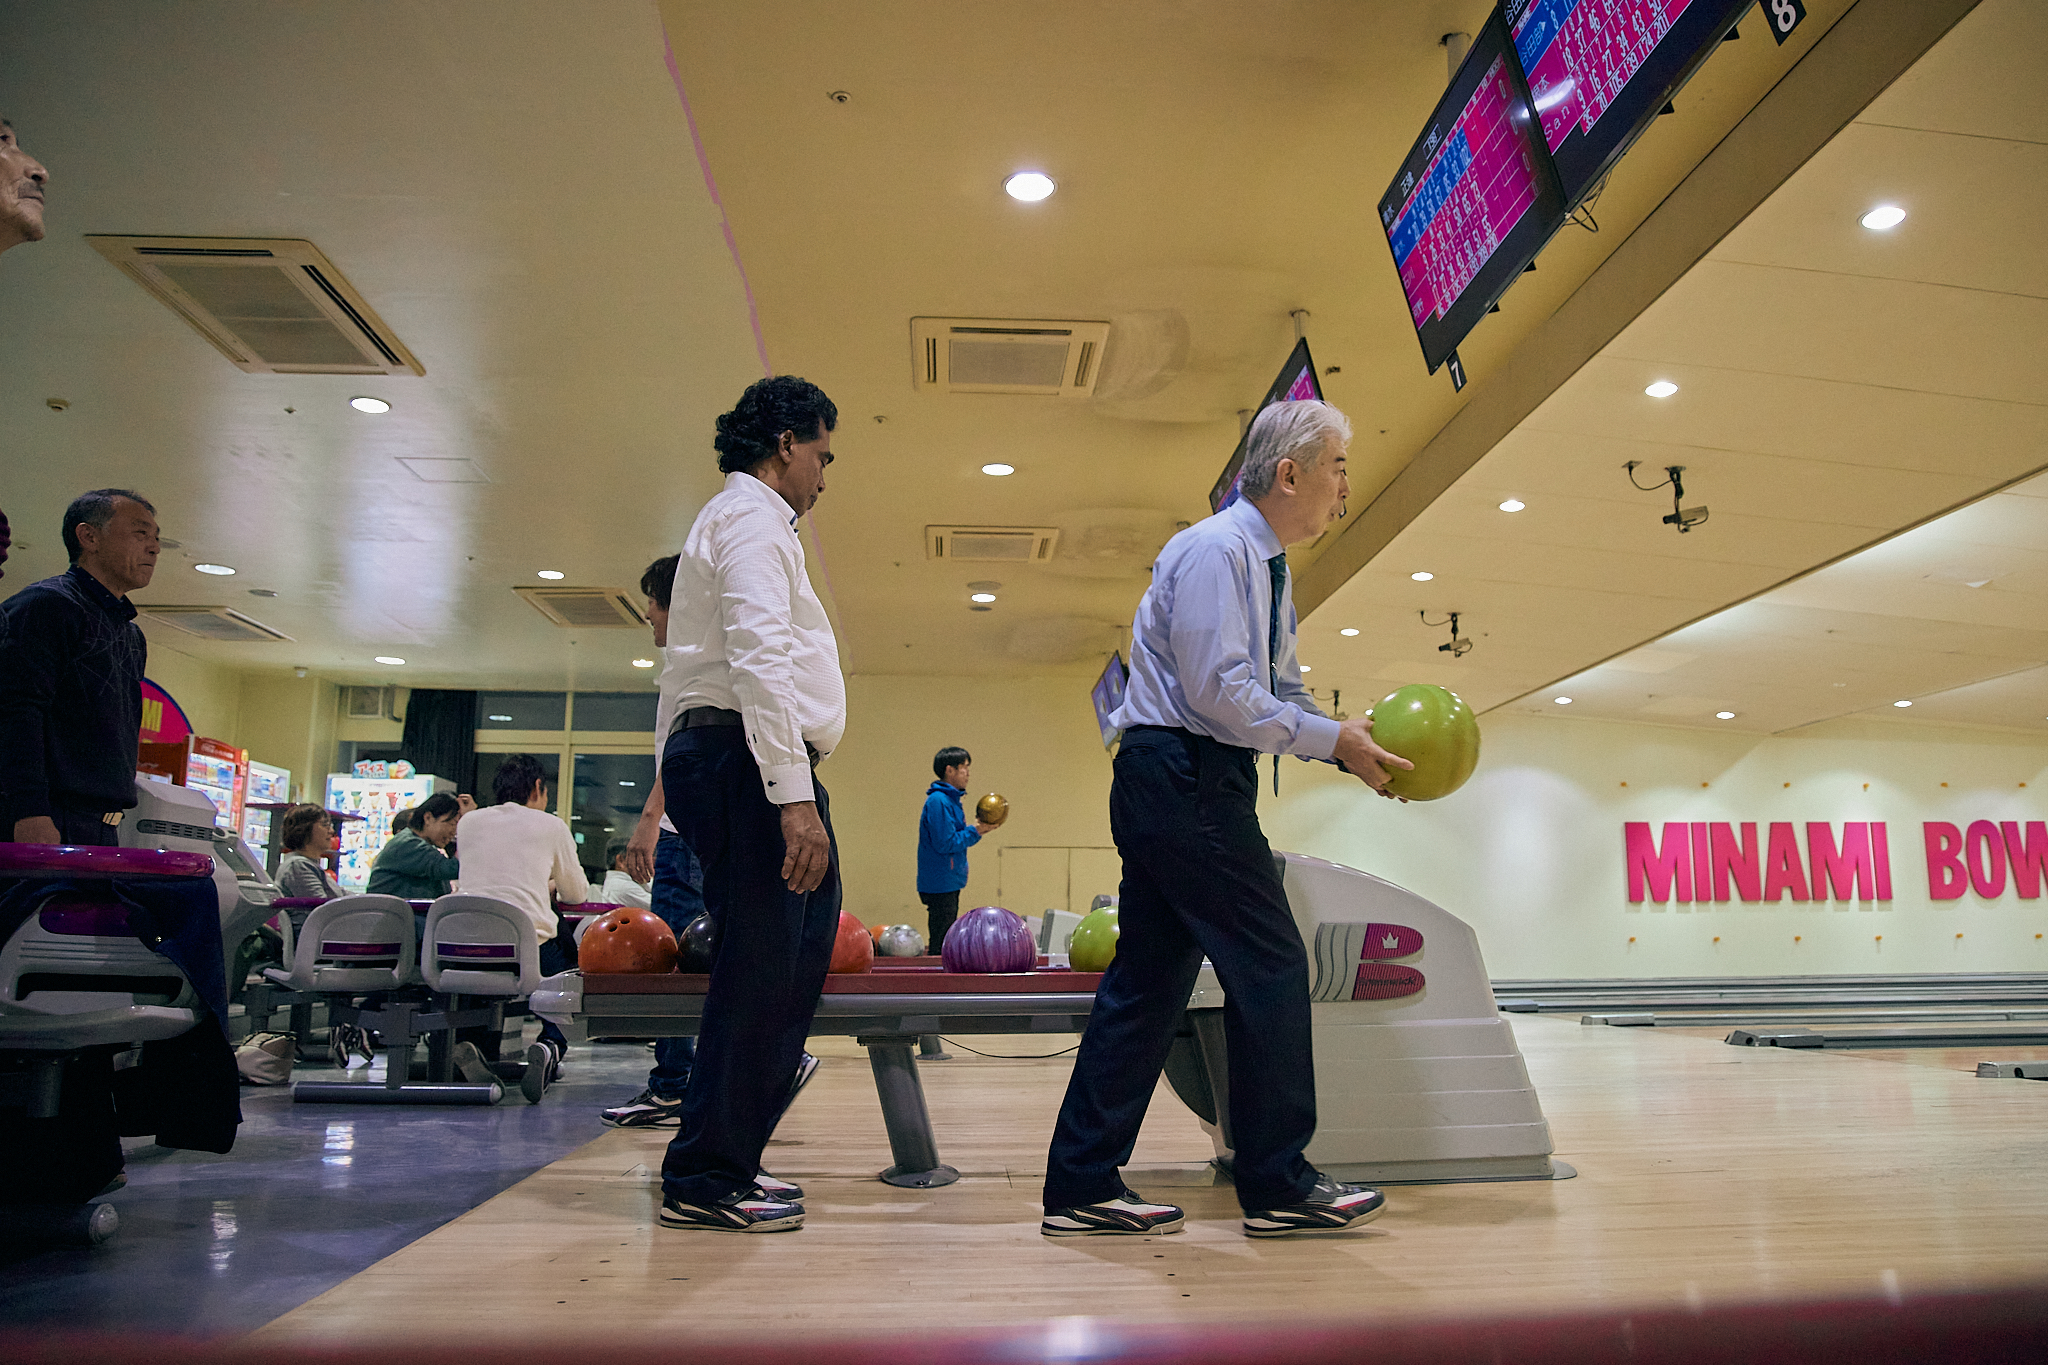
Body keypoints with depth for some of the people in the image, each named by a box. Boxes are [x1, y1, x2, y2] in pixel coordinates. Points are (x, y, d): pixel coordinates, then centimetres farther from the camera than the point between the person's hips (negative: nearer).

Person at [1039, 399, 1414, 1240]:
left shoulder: (1267, 568, 20)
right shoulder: (1216, 550, -11)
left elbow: (1281, 697, 21)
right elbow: (1218, 691, -20)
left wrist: (1349, 744, 5)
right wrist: (1335, 741, -14)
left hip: (1175, 789, 10)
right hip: (1183, 777, -10)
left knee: (1149, 978, 8)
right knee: (1270, 965, -4)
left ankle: (1082, 1187, 14)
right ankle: (1278, 1187, 8)